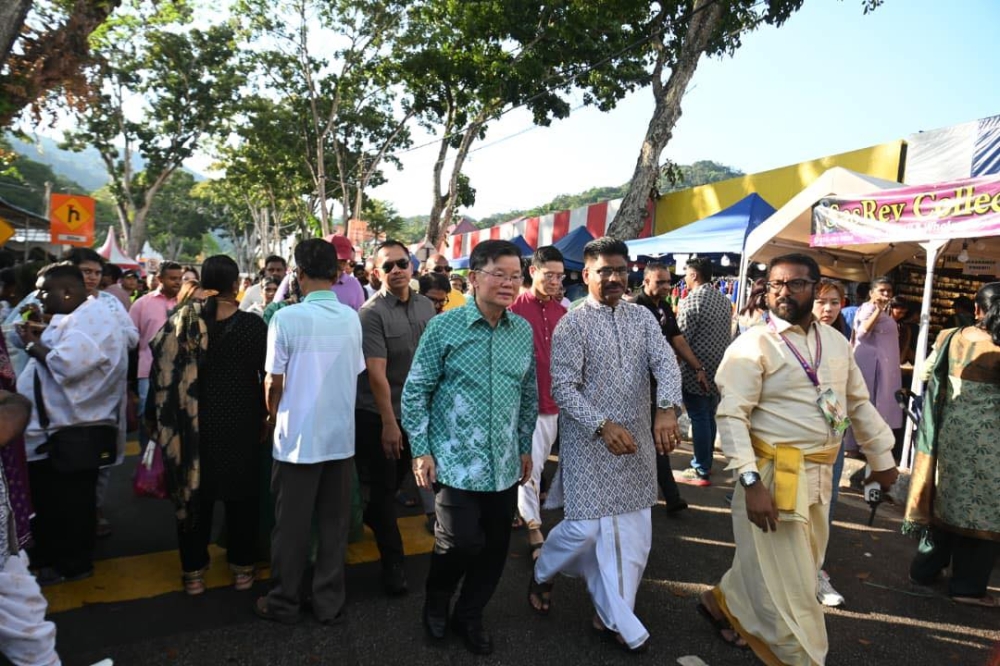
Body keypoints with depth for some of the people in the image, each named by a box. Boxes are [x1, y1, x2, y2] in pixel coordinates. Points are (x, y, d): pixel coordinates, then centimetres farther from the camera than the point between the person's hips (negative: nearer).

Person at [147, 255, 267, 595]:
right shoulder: (251, 324, -12)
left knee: (194, 493, 16)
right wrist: (264, 418, 5)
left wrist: (155, 418, 9)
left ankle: (193, 571, 27)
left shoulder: (180, 321, -6)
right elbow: (267, 375, -8)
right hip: (240, 423, -2)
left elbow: (161, 371, -3)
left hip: (193, 424, 2)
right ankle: (241, 567, 25)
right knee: (240, 495, 13)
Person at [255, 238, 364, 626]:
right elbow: (355, 375, 4)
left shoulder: (287, 318, -13)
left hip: (298, 437, -3)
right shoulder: (352, 318, -2)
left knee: (292, 526, 11)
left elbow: (274, 382, -7)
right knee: (334, 525, 13)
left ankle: (285, 603, 26)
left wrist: (273, 417, 12)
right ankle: (330, 604, 24)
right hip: (341, 436, 3)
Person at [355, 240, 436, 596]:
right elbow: (376, 372, -21)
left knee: (396, 482, 22)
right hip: (377, 416, -5)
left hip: (415, 410, 6)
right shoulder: (372, 313, -18)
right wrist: (388, 423, -21)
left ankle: (371, 518, 51)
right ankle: (392, 560, 22)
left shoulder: (426, 306, 0)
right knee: (383, 487, 8)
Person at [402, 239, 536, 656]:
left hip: (505, 465, 5)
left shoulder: (523, 331, 4)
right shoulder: (444, 327, -9)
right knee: (461, 541, -4)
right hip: (456, 461, -4)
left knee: (495, 546, 12)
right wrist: (421, 451, -7)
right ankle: (436, 600, 30)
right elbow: (415, 392, -5)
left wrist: (525, 446, 15)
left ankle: (470, 616, 37)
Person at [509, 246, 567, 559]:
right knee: (531, 467, 0)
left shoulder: (562, 312, 7)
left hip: (555, 402, 6)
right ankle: (534, 532, 12)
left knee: (538, 465, 19)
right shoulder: (515, 309, -11)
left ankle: (523, 509, 39)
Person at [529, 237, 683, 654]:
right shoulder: (572, 324, -9)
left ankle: (615, 617, 27)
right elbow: (563, 388, -14)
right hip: (589, 441, -5)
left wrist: (668, 409, -26)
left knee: (632, 531, 10)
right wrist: (604, 425, -27)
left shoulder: (642, 317, 5)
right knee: (585, 528, -1)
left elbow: (665, 362, -7)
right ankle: (542, 573, 31)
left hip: (636, 439, 5)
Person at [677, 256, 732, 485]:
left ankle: (702, 471, 9)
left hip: (697, 372, -8)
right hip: (718, 369, 8)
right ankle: (705, 462, 29)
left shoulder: (691, 301, -16)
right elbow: (728, 335, 14)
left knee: (699, 419, 1)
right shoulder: (724, 300, 8)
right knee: (709, 417, 17)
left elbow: (681, 340, -16)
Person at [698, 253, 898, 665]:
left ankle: (726, 603, 41)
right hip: (774, 474, -7)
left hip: (819, 473, 8)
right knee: (785, 575, 4)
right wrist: (751, 481, -28)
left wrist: (881, 458, 20)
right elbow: (731, 415, -20)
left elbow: (859, 404, 19)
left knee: (798, 565, 21)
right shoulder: (754, 344, -13)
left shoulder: (836, 342, 9)